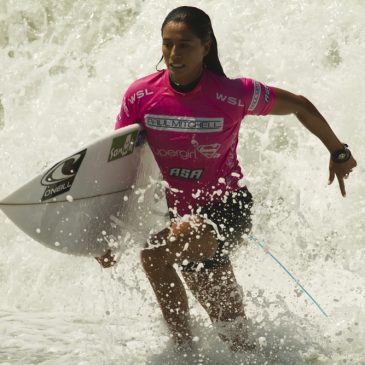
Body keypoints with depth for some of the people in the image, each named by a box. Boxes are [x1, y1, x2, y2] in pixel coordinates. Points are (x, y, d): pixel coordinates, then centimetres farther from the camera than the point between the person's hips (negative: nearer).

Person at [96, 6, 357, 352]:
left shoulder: (232, 95, -19)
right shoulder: (141, 95, -11)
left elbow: (299, 105, -3)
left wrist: (338, 152, 8)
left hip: (225, 209, -4)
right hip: (176, 211, 4)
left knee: (154, 253, -32)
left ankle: (184, 347, -16)